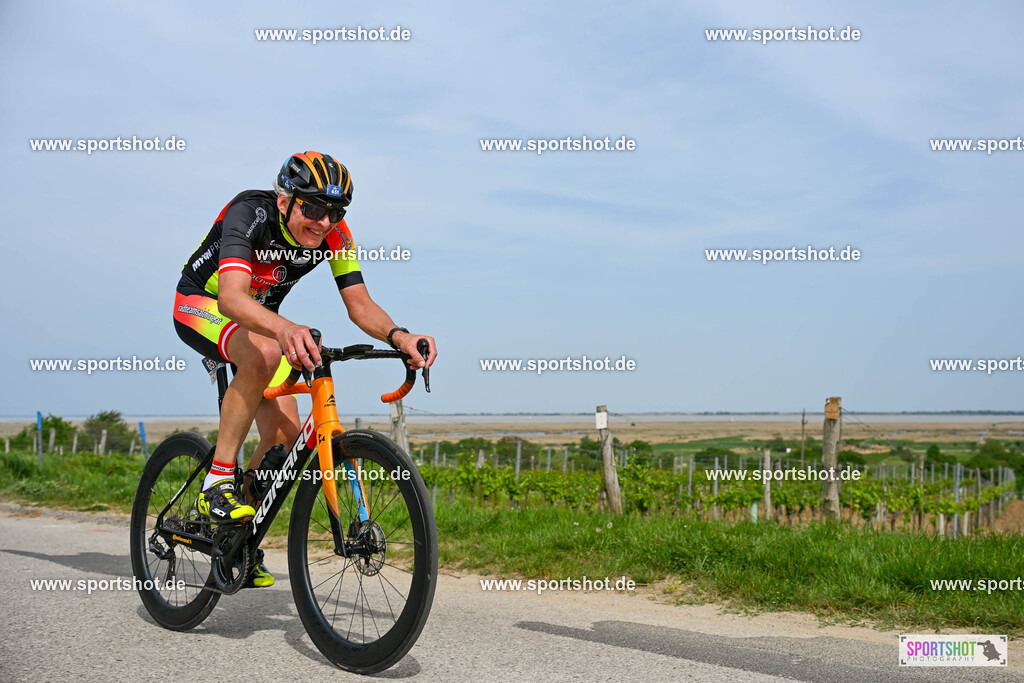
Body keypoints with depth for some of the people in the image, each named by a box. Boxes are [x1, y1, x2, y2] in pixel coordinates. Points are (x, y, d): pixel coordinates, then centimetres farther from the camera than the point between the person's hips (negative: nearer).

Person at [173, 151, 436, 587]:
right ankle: (217, 481, -26)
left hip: (258, 319, 5)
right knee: (264, 353, -38)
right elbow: (231, 297, -50)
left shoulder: (334, 236, -19)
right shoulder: (249, 215, -34)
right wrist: (285, 329, -70)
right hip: (200, 305, -5)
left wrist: (398, 336, -42)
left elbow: (360, 305, -21)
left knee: (284, 432, -10)